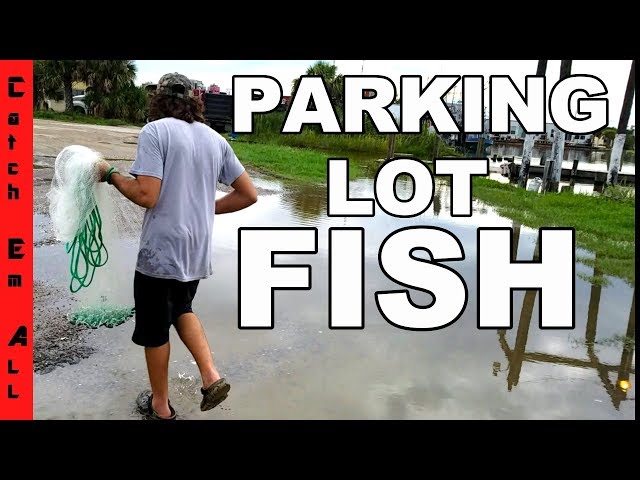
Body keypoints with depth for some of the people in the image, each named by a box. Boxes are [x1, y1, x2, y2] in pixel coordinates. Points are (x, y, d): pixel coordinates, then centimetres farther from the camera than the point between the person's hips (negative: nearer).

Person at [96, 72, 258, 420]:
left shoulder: (155, 131, -10)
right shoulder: (215, 139, 7)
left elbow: (147, 196, -20)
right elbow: (249, 195, 6)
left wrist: (110, 175, -3)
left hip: (160, 250, -6)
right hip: (198, 250, 6)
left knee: (154, 329, 13)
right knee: (181, 309, 28)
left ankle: (160, 406, 29)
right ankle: (211, 376, 13)